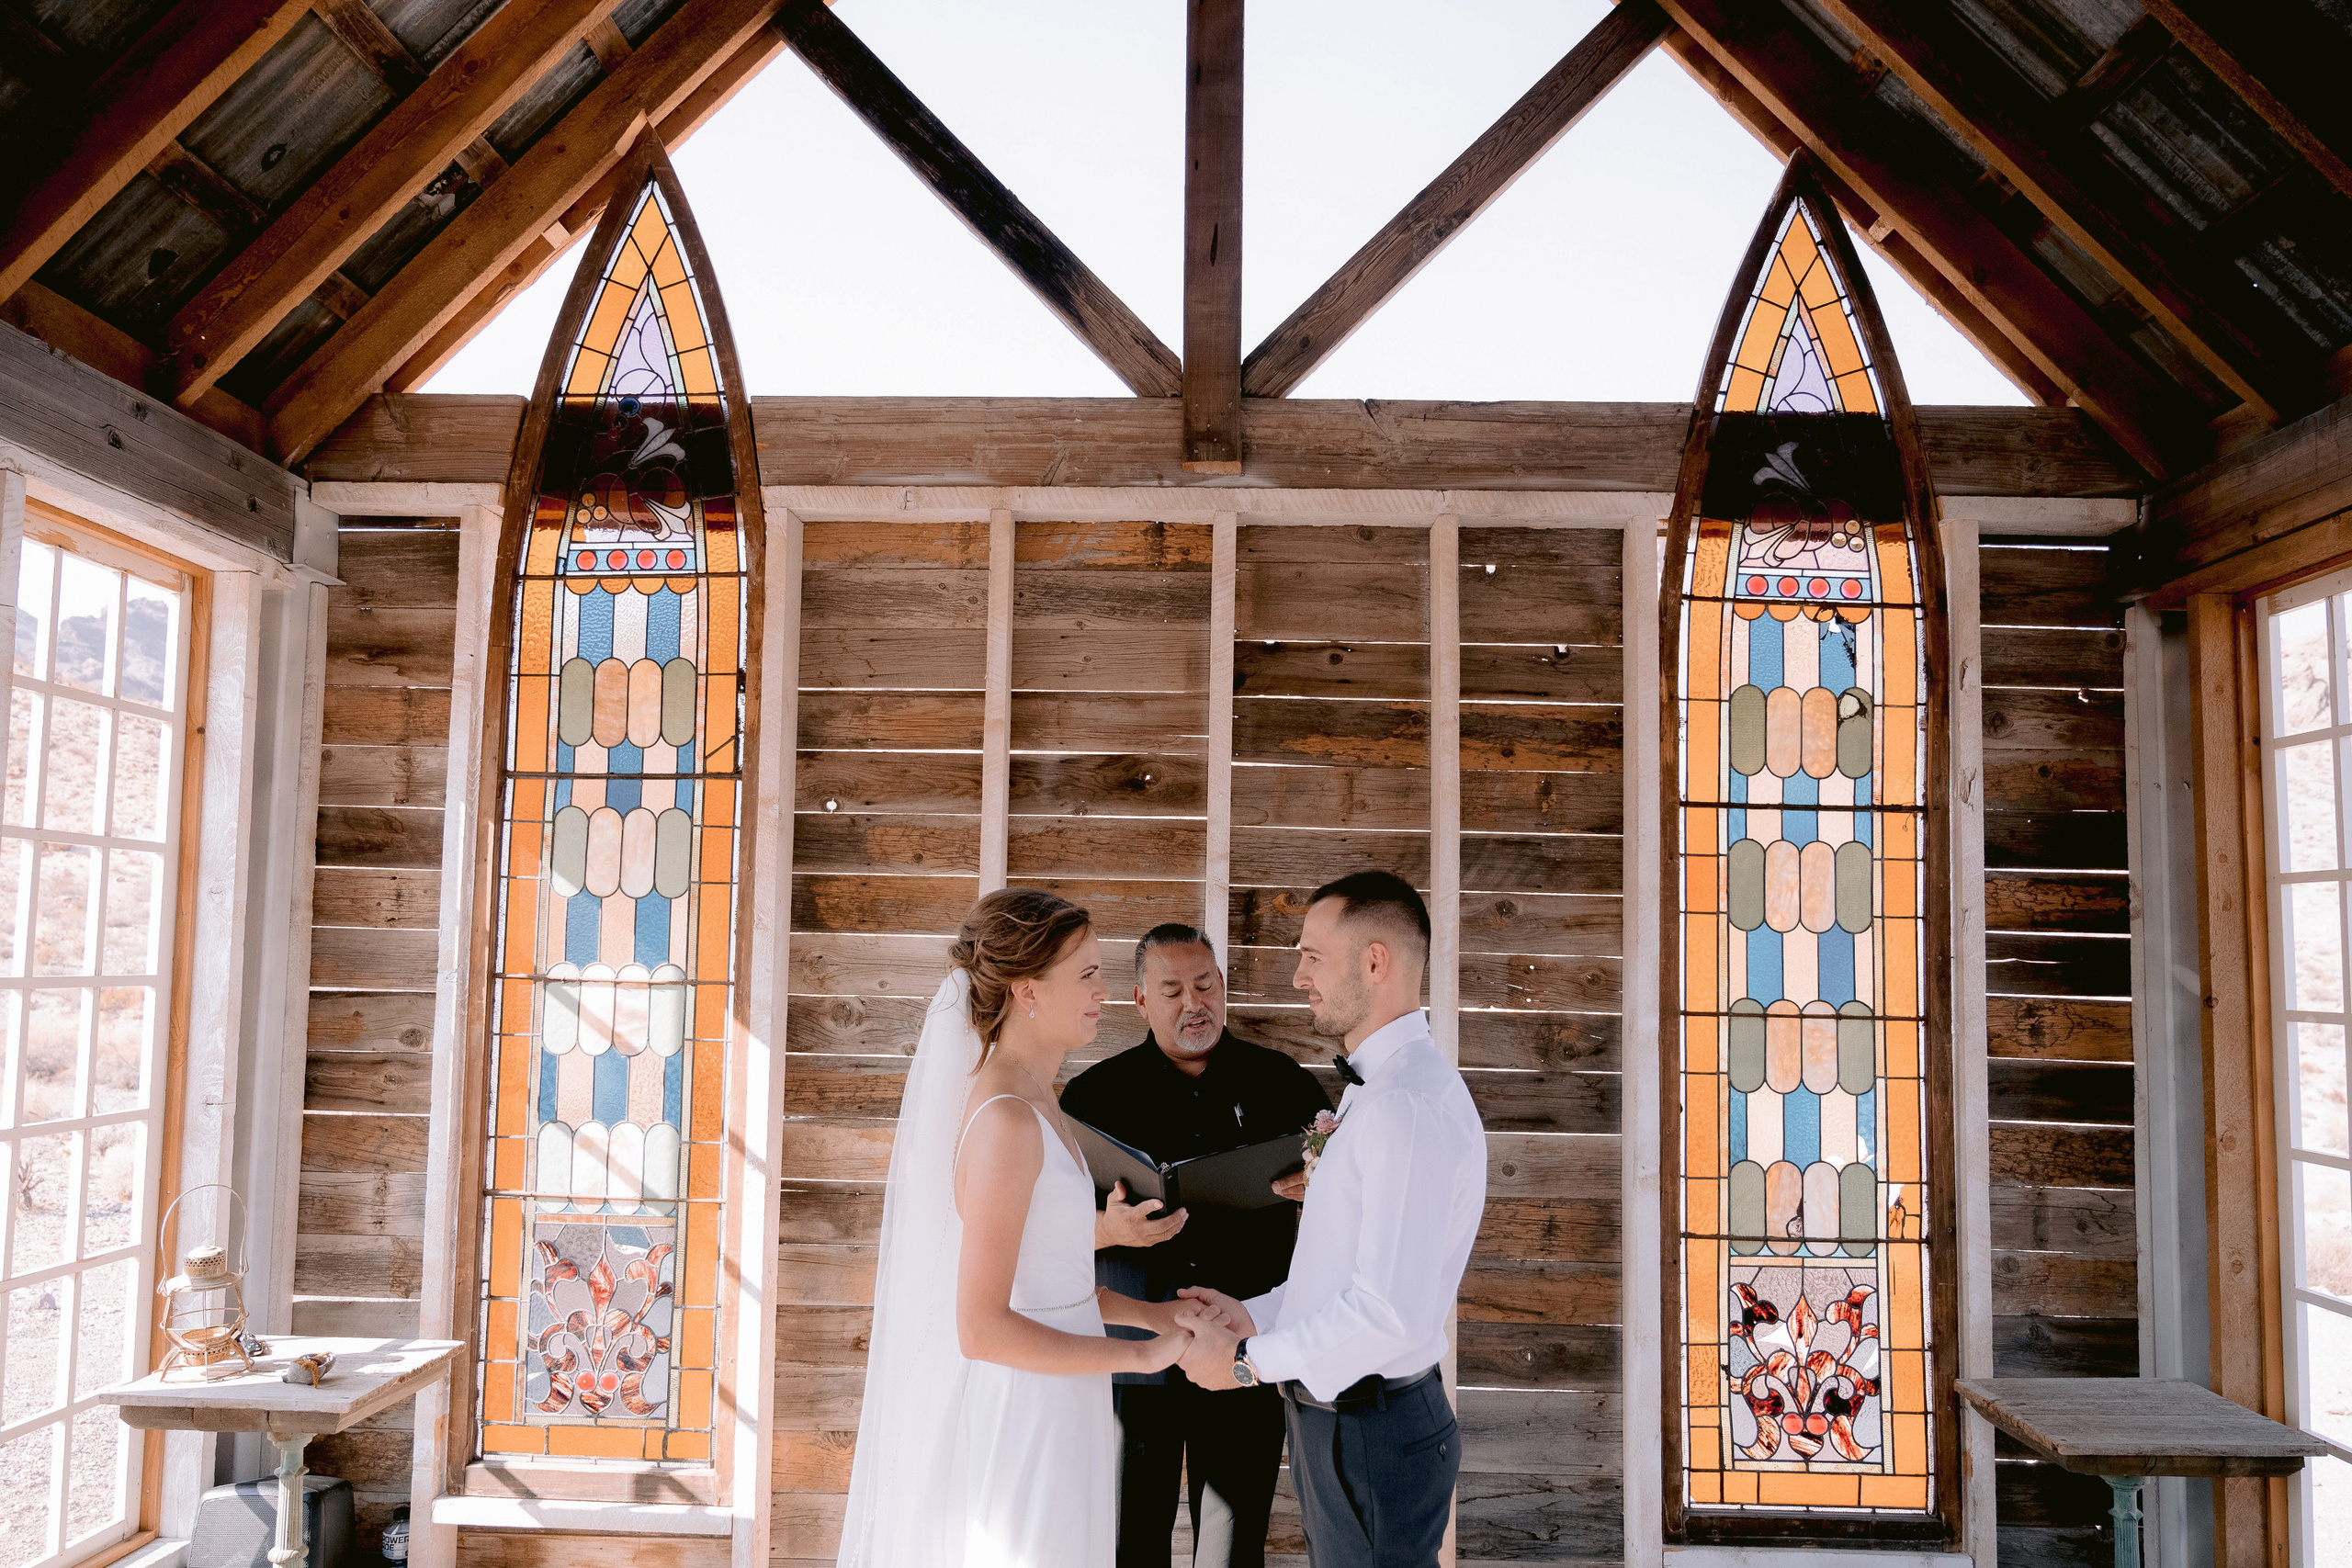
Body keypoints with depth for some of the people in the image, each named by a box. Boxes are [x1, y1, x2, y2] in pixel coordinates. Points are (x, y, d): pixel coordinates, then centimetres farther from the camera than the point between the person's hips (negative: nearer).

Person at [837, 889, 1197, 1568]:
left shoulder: (1030, 1104, 7)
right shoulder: (1006, 1122, -22)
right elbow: (983, 1328, -24)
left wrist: (1147, 1312, 8)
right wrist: (1141, 1354, -18)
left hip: (1049, 1416, 9)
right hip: (1020, 1416, -9)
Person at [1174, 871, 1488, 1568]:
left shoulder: (1411, 1105, -23)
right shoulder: (1377, 1091, 11)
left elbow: (1394, 1314, -28)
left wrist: (1247, 1362, -18)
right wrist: (1254, 1315, 8)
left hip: (1372, 1435, -10)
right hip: (1335, 1421, 10)